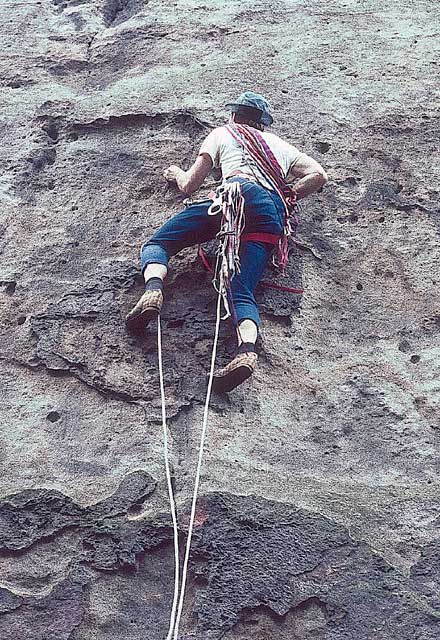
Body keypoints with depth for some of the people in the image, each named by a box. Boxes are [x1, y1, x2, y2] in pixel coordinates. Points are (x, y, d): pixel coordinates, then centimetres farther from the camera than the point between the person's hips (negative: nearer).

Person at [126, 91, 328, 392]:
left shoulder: (223, 133, 29)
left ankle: (153, 290, -31)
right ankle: (247, 349, -43)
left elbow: (189, 185, 25)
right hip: (274, 213, 3)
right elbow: (319, 175, 28)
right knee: (242, 290, -11)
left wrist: (177, 173, 48)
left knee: (157, 243, 3)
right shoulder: (279, 143, 39)